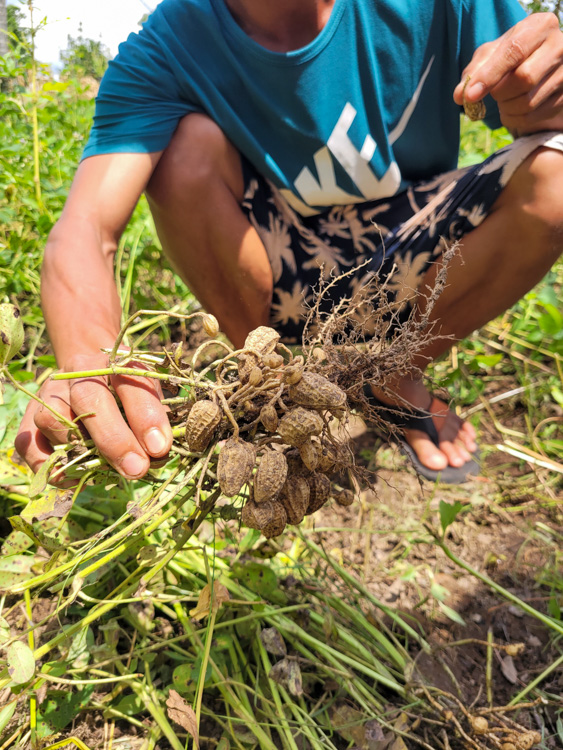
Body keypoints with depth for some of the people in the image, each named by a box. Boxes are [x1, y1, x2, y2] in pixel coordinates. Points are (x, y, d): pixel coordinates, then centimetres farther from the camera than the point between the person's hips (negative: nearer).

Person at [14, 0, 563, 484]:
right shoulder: (164, 51, -19)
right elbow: (83, 230, -30)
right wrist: (89, 360, -52)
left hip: (409, 256, 1)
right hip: (279, 282, 0)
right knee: (189, 142, -26)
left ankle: (395, 374, -1)